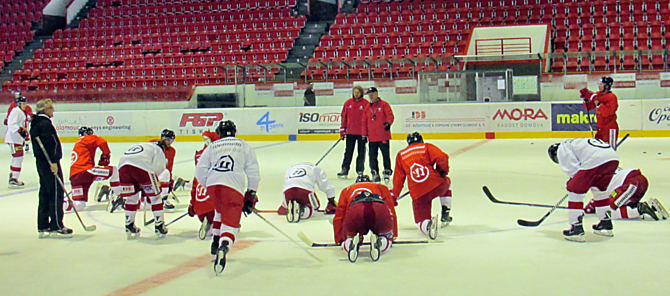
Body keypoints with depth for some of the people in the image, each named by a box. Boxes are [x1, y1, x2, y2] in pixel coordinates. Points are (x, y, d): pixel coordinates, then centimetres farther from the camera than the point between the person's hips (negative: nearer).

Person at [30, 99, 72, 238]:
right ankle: (56, 227, -4)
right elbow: (48, 144, -22)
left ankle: (43, 227, 16)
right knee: (56, 193, -6)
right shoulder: (45, 123, -14)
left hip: (41, 162, 10)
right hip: (49, 162, -10)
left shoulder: (35, 123, 18)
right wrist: (53, 162, -23)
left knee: (45, 194, 12)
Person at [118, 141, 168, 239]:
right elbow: (159, 168, 9)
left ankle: (129, 227, 24)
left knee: (131, 197, 21)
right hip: (143, 167, -5)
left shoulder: (135, 146, 41)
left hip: (123, 166, 5)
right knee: (155, 196, 11)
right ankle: (159, 226, 13)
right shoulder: (158, 149, 25)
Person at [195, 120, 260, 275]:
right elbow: (253, 172, 10)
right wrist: (251, 195, 15)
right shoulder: (244, 145, 18)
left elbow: (200, 171, 12)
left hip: (212, 184, 3)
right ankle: (223, 248, -32)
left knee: (220, 210, 32)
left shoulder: (212, 146, 22)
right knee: (231, 222, -5)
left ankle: (216, 243, 30)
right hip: (234, 187, -3)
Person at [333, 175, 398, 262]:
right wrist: (393, 235, 46)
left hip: (354, 211, 0)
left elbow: (339, 217, 35)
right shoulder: (382, 188, 41)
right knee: (386, 239, 26)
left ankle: (352, 243, -12)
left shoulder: (347, 190, 41)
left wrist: (340, 240, 43)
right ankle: (379, 242, -9)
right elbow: (391, 212, 37)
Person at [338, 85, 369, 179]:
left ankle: (360, 170, 14)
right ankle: (345, 170, 6)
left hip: (361, 132, -2)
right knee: (348, 152, 3)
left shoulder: (366, 104, -2)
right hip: (350, 132, 2)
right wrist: (342, 131, 7)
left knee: (361, 152, 6)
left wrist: (366, 132, -5)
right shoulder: (348, 103, 6)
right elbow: (344, 117, 10)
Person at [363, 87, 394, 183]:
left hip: (384, 136, -4)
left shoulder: (384, 105, 0)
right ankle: (375, 174, 13)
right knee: (372, 156, 5)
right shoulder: (367, 108, 13)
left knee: (386, 155, 1)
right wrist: (364, 135, 11)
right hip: (372, 137, 4)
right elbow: (365, 122, 16)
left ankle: (387, 173, 11)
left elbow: (390, 115, -11)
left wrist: (388, 122, -32)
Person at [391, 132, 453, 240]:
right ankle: (445, 214, 25)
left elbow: (398, 179, 18)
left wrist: (393, 196, 27)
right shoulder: (427, 147, 11)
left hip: (418, 194, 0)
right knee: (446, 181, 35)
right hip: (437, 186, 0)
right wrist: (442, 172, 12)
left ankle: (427, 225, -28)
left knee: (421, 220, 10)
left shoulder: (401, 155, 18)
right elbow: (442, 158, -5)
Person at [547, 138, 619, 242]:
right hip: (613, 157, 9)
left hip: (595, 161, -9)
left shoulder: (562, 148, 15)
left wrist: (572, 183, 15)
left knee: (575, 190, 3)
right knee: (599, 189, 30)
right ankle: (606, 225, 36)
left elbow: (573, 168, 1)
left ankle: (577, 229, 2)